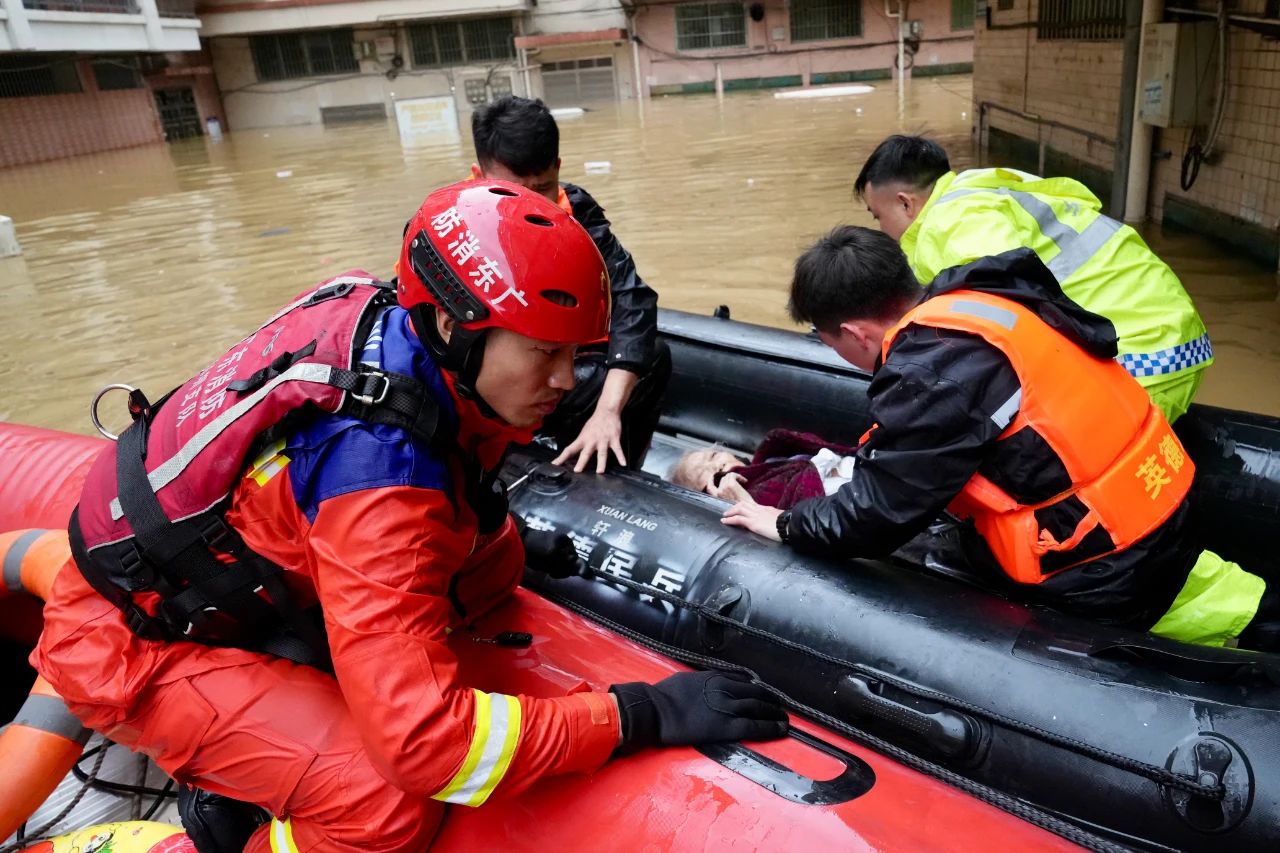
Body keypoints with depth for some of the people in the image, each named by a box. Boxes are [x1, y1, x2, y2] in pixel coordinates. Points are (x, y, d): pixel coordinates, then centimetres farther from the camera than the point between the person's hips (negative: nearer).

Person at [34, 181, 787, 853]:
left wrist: (497, 526, 4)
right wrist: (644, 714, -30)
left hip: (254, 571, 8)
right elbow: (426, 745, -34)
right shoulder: (380, 467, -36)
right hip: (142, 638, -8)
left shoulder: (391, 318, -15)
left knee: (494, 557, -1)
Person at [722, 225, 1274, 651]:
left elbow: (881, 509, -19)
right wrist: (865, 457, 19)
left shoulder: (930, 367, -24)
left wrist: (787, 525, -5)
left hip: (1103, 562, -9)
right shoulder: (973, 302, 4)